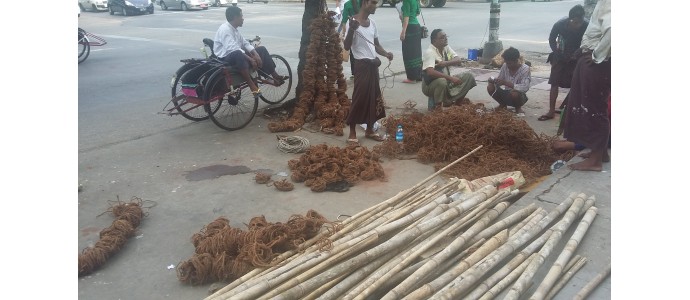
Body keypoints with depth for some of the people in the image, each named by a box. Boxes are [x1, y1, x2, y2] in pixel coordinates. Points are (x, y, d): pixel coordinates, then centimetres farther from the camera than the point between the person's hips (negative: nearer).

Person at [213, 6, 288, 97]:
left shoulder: (234, 29, 10)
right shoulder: (225, 29, -20)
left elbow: (245, 43, 9)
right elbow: (233, 49, -30)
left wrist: (256, 55, -9)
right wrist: (251, 59, -30)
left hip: (238, 55, 10)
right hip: (225, 58, -10)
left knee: (261, 49, 5)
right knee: (238, 55, -43)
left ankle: (275, 76, 4)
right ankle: (252, 85, -40)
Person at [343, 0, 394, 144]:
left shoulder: (372, 23, 12)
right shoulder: (353, 22, -11)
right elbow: (347, 46, -18)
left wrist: (386, 53, 0)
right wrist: (351, 29, -33)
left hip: (373, 65, 8)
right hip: (362, 65, -8)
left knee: (373, 98, 12)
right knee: (359, 98, -7)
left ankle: (369, 130, 24)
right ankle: (352, 133, 2)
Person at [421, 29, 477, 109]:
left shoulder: (446, 48, 3)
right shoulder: (429, 52, -21)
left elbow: (458, 60, -4)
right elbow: (430, 72, -36)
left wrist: (446, 63, -25)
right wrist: (451, 78, -38)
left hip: (447, 81, 8)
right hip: (430, 85, -8)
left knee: (469, 76, -5)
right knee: (442, 81, -40)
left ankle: (450, 101, -15)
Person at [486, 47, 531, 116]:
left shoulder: (525, 69, -19)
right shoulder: (505, 66, -5)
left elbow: (525, 88, -32)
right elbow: (499, 81, 4)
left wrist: (506, 83, -40)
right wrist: (493, 81, -21)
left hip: (519, 97, -4)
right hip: (507, 95, 5)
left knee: (514, 93, -38)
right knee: (490, 87, -19)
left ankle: (518, 108, -3)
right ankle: (503, 104, 9)